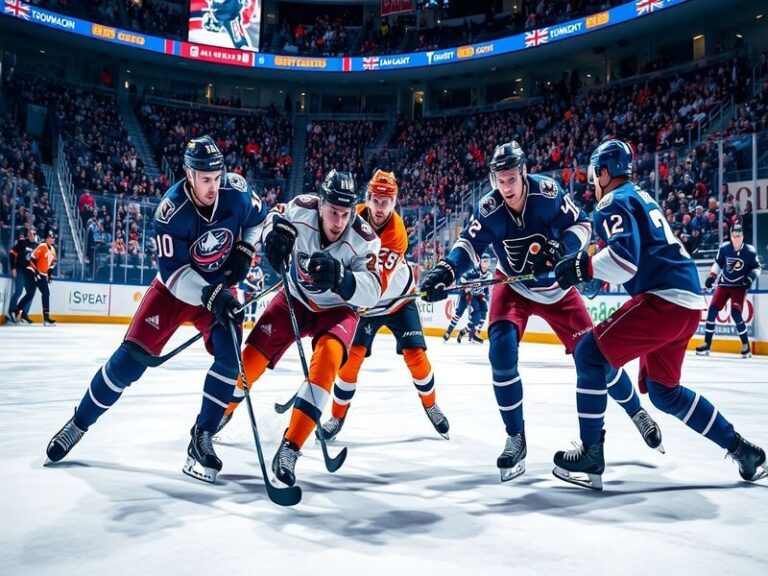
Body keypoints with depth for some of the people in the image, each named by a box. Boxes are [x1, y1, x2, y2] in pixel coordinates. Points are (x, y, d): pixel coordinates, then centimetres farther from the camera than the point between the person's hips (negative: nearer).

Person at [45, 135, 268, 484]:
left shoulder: (236, 189, -18)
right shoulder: (171, 211, -27)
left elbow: (258, 218, 4)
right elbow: (174, 272, -26)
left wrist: (244, 252, -10)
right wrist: (210, 296, -39)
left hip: (219, 286, 2)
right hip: (174, 287, -2)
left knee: (229, 357, -19)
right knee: (130, 358, -7)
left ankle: (201, 435, -2)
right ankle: (79, 422, 16)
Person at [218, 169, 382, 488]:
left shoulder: (364, 239, -27)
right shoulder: (302, 208, -22)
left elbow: (371, 291, -35)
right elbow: (276, 215, 0)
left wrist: (339, 276, -54)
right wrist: (274, 232, -24)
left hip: (336, 309, -2)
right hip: (294, 297, 2)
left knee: (328, 357, -29)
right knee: (252, 357, -3)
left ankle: (290, 448, -24)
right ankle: (218, 416, 27)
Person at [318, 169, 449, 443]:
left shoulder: (396, 233, -27)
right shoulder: (356, 216, -16)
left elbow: (377, 284, -34)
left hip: (398, 299, -2)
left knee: (415, 354, -5)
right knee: (352, 356, -9)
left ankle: (430, 405, 22)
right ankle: (337, 416, 9)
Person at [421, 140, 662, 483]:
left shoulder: (549, 193, -22)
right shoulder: (488, 209, -20)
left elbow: (582, 225, -12)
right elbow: (469, 244, -19)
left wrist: (562, 246, -32)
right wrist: (445, 271, -37)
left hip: (557, 287, 0)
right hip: (513, 287, 1)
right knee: (501, 352, -21)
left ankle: (635, 411, 30)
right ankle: (516, 438, -5)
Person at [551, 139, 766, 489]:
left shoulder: (614, 203, -6)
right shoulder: (641, 197, 24)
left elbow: (624, 257, -22)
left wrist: (581, 267, -17)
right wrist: (592, 270, 27)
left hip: (664, 299, -10)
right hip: (686, 300, 10)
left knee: (590, 353, -9)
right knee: (663, 391, 19)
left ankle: (591, 456, -9)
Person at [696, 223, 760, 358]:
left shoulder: (750, 251, -12)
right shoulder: (724, 248, -7)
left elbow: (757, 267, 1)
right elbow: (718, 263, 8)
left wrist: (752, 275, -17)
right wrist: (711, 276, 1)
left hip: (739, 286, -3)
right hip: (724, 284, 3)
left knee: (736, 313, -17)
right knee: (712, 310, -5)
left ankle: (746, 346, -2)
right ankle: (707, 344, 2)